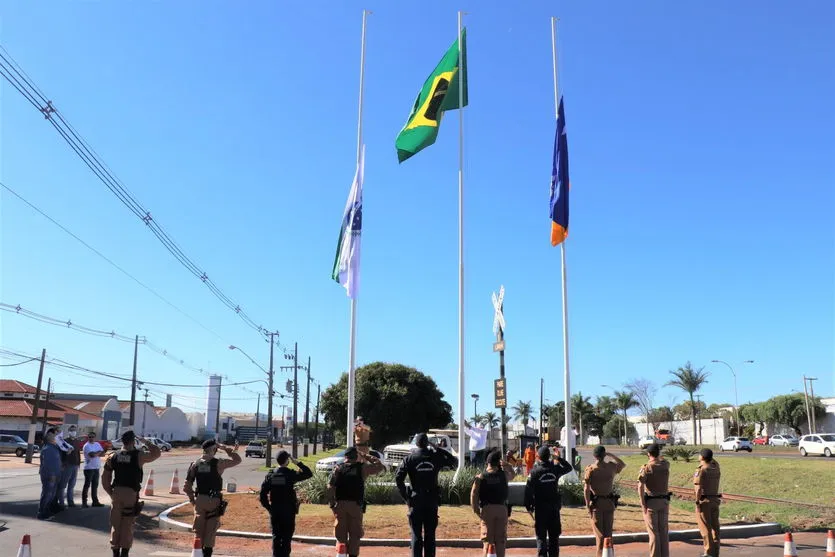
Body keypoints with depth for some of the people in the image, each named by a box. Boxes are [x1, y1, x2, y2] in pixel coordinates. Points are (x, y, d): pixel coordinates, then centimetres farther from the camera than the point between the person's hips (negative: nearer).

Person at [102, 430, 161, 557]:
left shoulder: (112, 457, 5)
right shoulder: (139, 456, -7)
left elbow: (105, 478, 5)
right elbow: (156, 453, 7)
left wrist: (111, 493, 12)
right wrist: (144, 441, 11)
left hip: (116, 493, 3)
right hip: (131, 494, -3)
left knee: (115, 525, 12)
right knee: (128, 526, 4)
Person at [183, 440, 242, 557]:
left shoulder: (195, 464, 3)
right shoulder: (218, 463, -9)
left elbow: (187, 486, 1)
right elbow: (237, 459, 3)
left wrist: (192, 499, 11)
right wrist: (225, 448, 6)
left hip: (199, 500, 4)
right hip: (214, 501, -4)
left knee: (198, 532, 13)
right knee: (210, 533, 4)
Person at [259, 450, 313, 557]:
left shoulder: (270, 475, 0)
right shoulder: (290, 474, -11)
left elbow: (263, 493, -1)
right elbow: (309, 474, -6)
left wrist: (268, 507, 8)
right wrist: (297, 462, -2)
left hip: (274, 510, 4)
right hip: (288, 511, -4)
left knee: (276, 536, 12)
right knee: (286, 536, 4)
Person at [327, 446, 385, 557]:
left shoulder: (338, 468, 4)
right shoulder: (362, 468, 1)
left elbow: (330, 487, -4)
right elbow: (379, 466, 13)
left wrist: (332, 504, 0)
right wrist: (366, 456, 13)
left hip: (340, 504, 2)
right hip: (355, 505, -1)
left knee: (341, 533, 10)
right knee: (354, 534, 7)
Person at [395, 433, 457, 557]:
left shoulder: (410, 458, -2)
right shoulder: (436, 457, 1)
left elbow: (398, 478, -10)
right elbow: (455, 462, 17)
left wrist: (406, 496, -3)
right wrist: (437, 449, 14)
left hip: (415, 501, -1)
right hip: (432, 501, 1)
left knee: (416, 535, 3)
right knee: (430, 535, 8)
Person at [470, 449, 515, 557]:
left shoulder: (480, 477, 1)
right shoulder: (503, 475, 3)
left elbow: (473, 494, -9)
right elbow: (513, 474, 27)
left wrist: (476, 510, -5)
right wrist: (506, 464, 19)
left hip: (486, 509, 0)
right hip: (502, 508, 0)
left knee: (487, 538, 6)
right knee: (501, 539, 8)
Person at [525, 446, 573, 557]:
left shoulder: (534, 471, -11)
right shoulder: (555, 469, -3)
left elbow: (528, 490, -11)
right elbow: (568, 468, 18)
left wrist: (528, 506, -3)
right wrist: (559, 458, 23)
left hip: (540, 507, -3)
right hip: (554, 507, 3)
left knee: (541, 535, 3)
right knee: (554, 535, 13)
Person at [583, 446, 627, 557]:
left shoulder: (590, 469, -9)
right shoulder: (612, 466, 1)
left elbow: (586, 489, -15)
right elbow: (623, 464, 25)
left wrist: (588, 505, -10)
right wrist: (611, 455, 26)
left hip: (596, 503, -3)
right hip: (609, 502, 3)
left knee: (599, 533, 3)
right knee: (608, 532, 13)